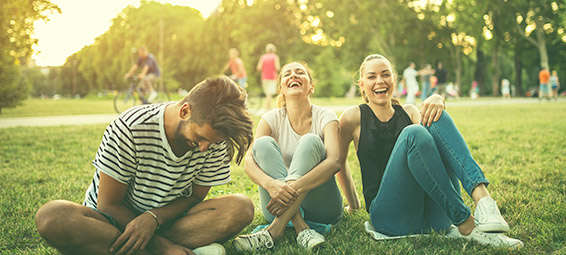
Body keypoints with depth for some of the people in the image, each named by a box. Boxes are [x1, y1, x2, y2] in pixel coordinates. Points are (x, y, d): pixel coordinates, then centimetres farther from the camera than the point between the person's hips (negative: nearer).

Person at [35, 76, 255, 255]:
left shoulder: (214, 138, -12)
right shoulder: (129, 129, -22)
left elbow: (195, 197, -4)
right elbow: (109, 204, -16)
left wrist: (153, 218, -26)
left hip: (167, 221, 3)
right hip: (115, 221, -2)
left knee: (241, 207, -24)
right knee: (51, 216, -34)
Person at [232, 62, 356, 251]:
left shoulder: (325, 117, -4)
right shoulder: (272, 119, 2)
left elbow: (334, 162, -22)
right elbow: (248, 162, -14)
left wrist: (296, 186, -38)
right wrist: (270, 184, -37)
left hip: (321, 207, -2)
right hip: (282, 205, 2)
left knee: (310, 141, -24)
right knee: (264, 143, -19)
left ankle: (275, 229, -36)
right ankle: (301, 228, -33)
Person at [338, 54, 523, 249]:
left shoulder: (408, 112, 18)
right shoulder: (355, 117, 8)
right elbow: (340, 160, 19)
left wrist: (436, 101, -20)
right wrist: (353, 203, 20)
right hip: (390, 217, -3)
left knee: (435, 118, -17)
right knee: (413, 133, -29)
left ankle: (481, 197, -37)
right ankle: (467, 227, -32)